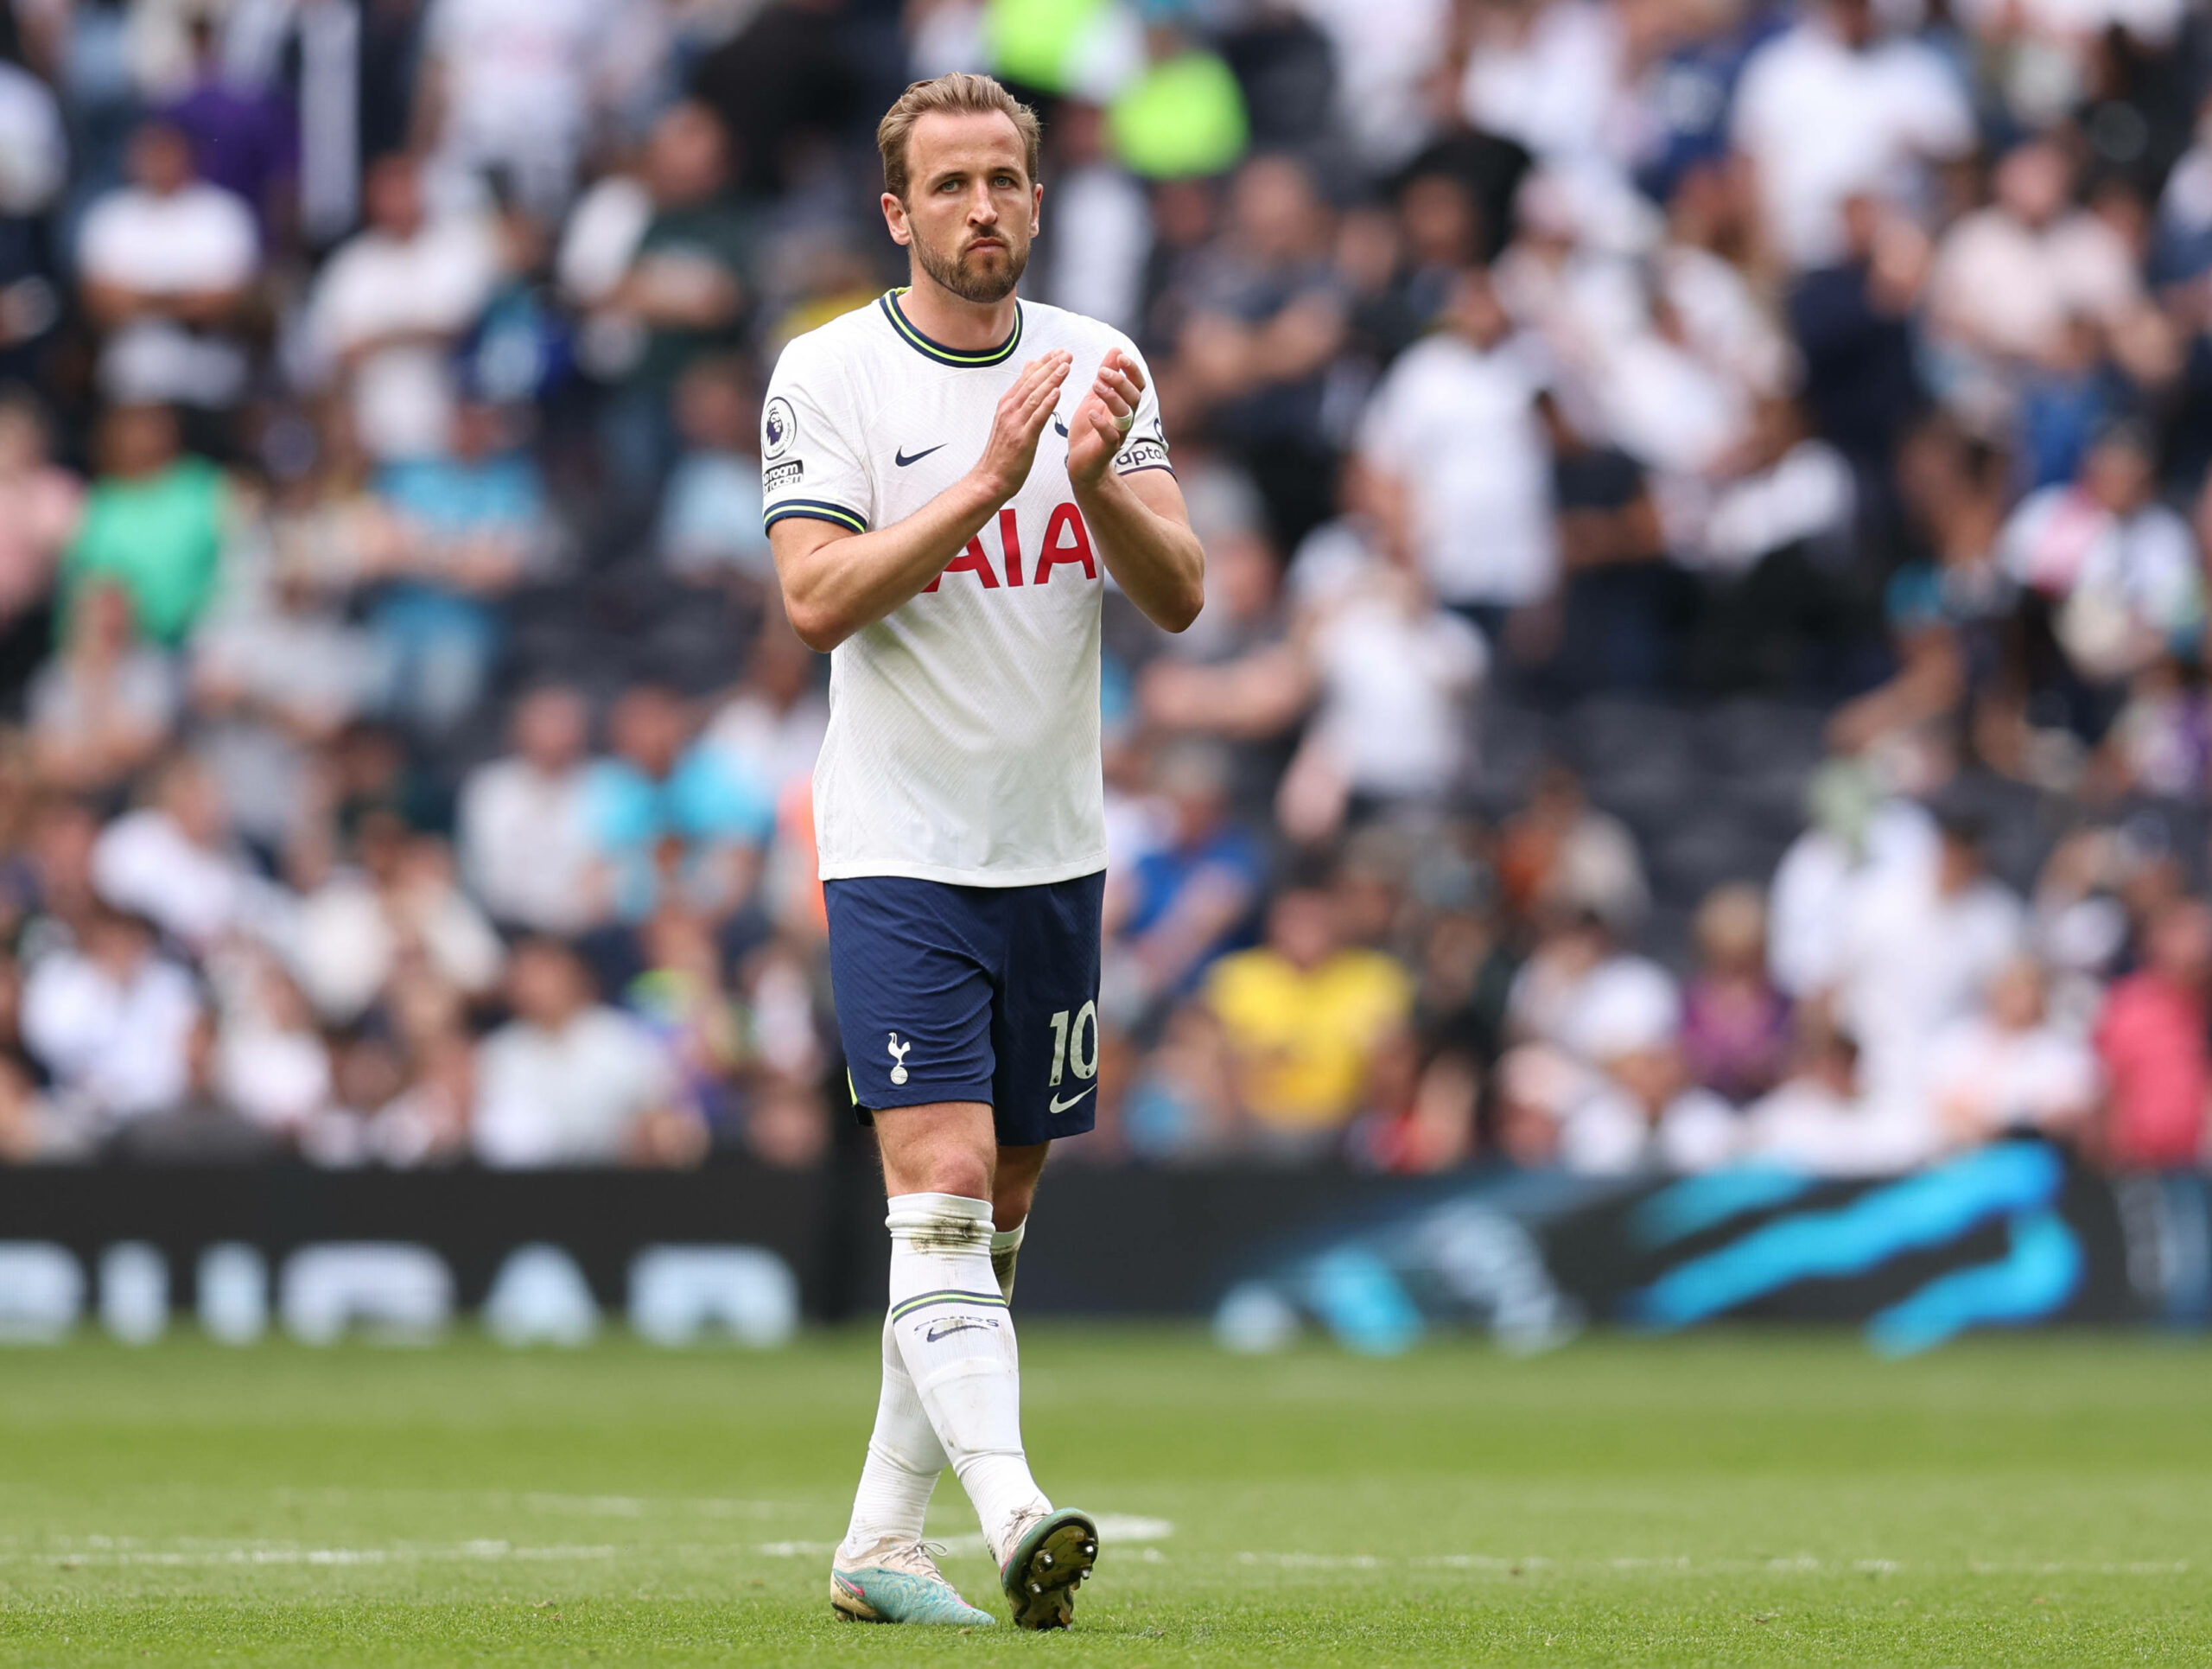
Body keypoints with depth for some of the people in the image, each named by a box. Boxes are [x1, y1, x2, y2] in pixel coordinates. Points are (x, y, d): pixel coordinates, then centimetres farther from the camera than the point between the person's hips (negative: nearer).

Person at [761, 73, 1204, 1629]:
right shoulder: (829, 373, -5)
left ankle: (881, 1539, 17)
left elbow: (1180, 594, -2)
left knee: (997, 1210, 8)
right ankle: (1013, 1511, -29)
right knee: (940, 1187, -17)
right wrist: (991, 480, -23)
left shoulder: (1097, 365, 5)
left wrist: (1097, 482, -21)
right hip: (901, 846, -5)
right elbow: (818, 598, -16)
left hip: (1056, 849, 5)